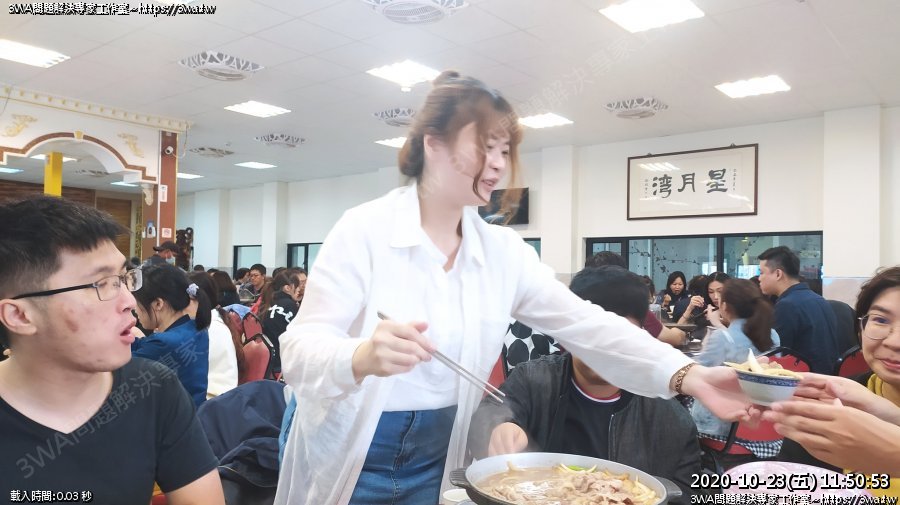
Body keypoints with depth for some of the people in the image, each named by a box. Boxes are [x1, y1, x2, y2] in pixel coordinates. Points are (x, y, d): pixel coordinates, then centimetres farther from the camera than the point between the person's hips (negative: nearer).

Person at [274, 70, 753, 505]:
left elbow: (586, 325, -8)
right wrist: (362, 357, -41)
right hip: (347, 462, -3)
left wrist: (686, 375, -21)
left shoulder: (503, 251, -3)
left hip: (435, 465, 4)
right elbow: (299, 349, -20)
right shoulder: (364, 230, -15)